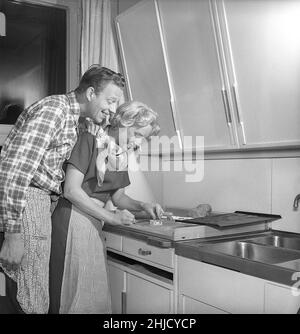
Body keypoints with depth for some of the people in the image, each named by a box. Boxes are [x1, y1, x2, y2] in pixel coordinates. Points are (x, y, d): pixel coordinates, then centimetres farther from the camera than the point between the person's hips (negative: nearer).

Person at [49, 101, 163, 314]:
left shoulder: (121, 153, 10)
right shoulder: (92, 139, -12)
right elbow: (71, 190, -18)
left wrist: (141, 206, 0)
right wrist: (108, 216, -14)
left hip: (95, 224, 8)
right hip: (74, 220, -8)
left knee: (97, 294, 13)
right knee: (76, 292, 0)